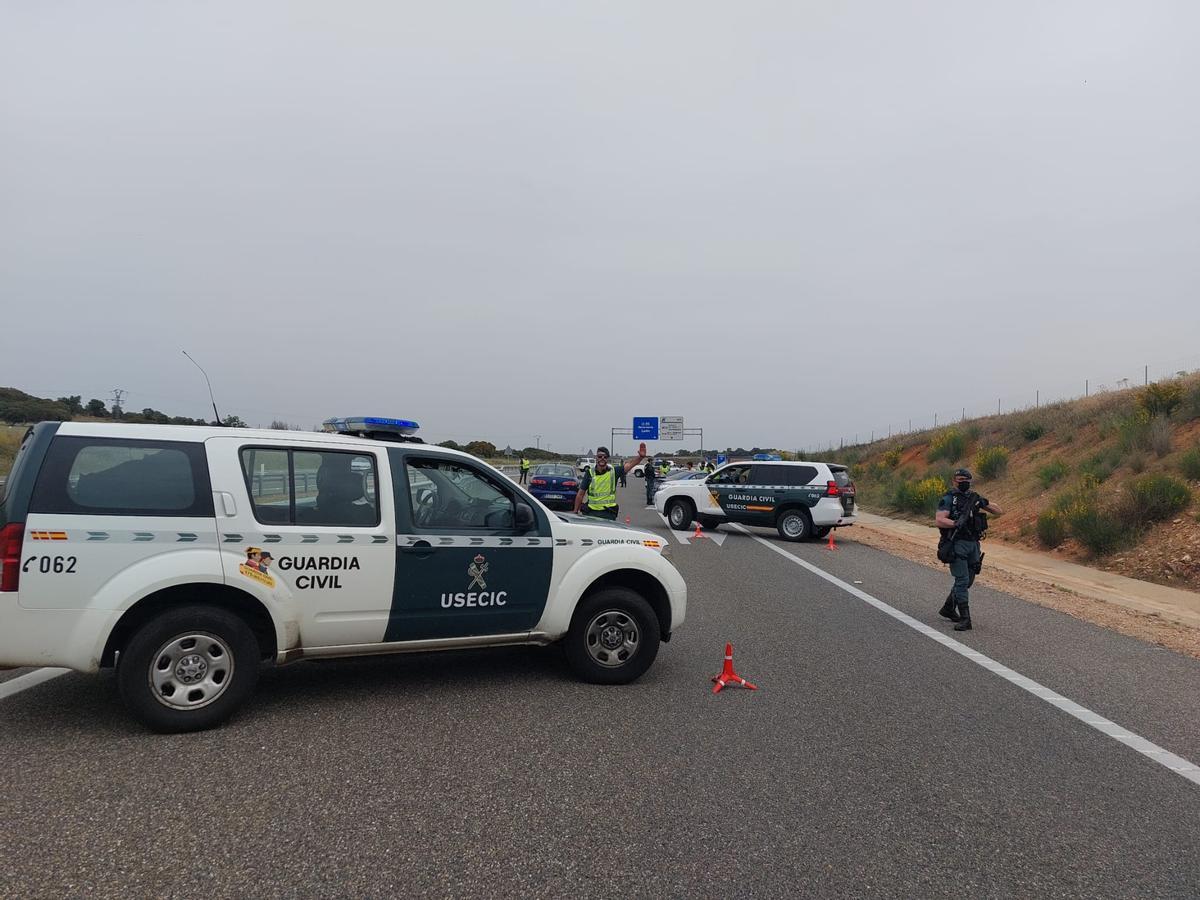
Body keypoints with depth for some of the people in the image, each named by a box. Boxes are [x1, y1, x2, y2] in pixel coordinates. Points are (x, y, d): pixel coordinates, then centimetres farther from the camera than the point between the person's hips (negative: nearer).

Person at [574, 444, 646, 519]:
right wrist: (575, 511, 5)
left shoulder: (613, 472, 1)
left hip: (608, 513, 0)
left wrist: (641, 457, -28)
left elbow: (629, 464, -10)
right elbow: (580, 494, 5)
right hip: (591, 512, 0)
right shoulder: (590, 474, 1)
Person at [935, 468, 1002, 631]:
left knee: (968, 580, 14)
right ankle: (965, 619, -10)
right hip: (957, 544, -7)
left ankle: (948, 609, 30)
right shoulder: (948, 499, -6)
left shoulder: (974, 497, 12)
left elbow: (998, 511, 15)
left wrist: (985, 504, -5)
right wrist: (957, 523, -30)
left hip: (973, 544, 7)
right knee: (962, 581, -11)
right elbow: (939, 520, -16)